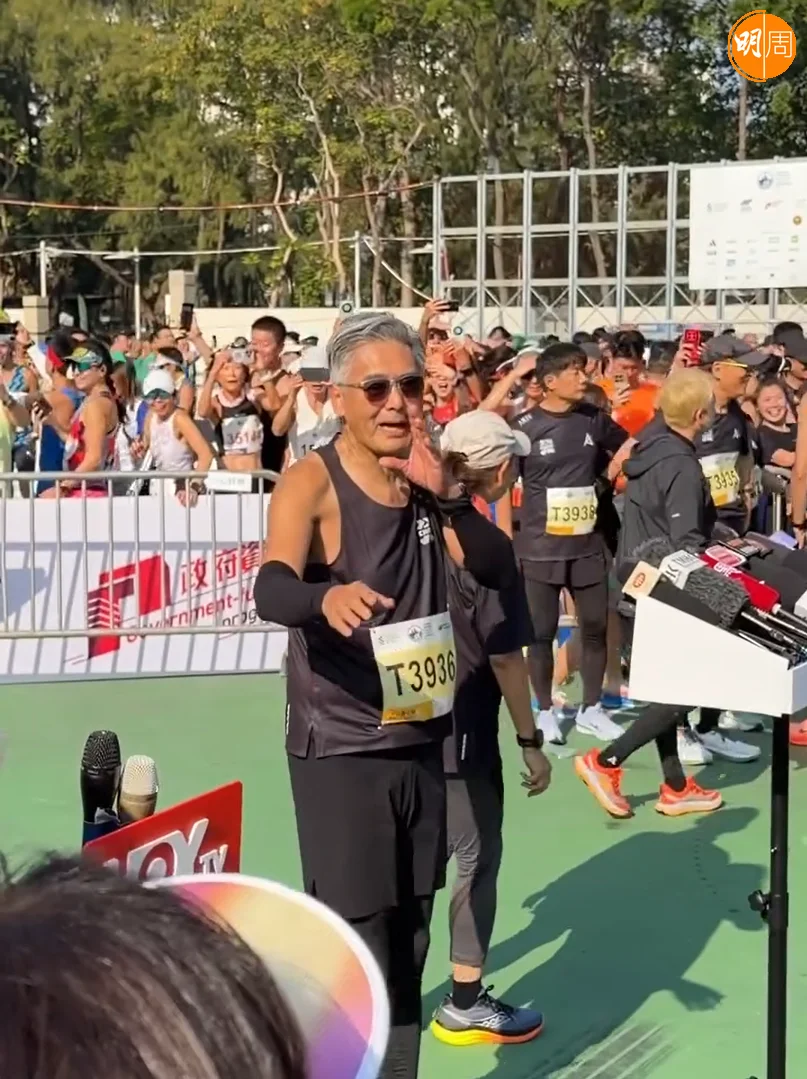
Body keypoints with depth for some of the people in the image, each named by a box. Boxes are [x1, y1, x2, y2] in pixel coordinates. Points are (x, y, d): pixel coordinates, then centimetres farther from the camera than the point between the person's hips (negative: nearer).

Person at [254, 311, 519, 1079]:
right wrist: (326, 597, -51)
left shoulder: (427, 474, 4)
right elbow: (270, 590, -29)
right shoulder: (311, 483, -14)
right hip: (339, 750, -6)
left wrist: (447, 497, -18)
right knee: (358, 951, -5)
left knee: (409, 943, 16)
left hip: (423, 741, 6)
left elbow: (500, 572, -3)